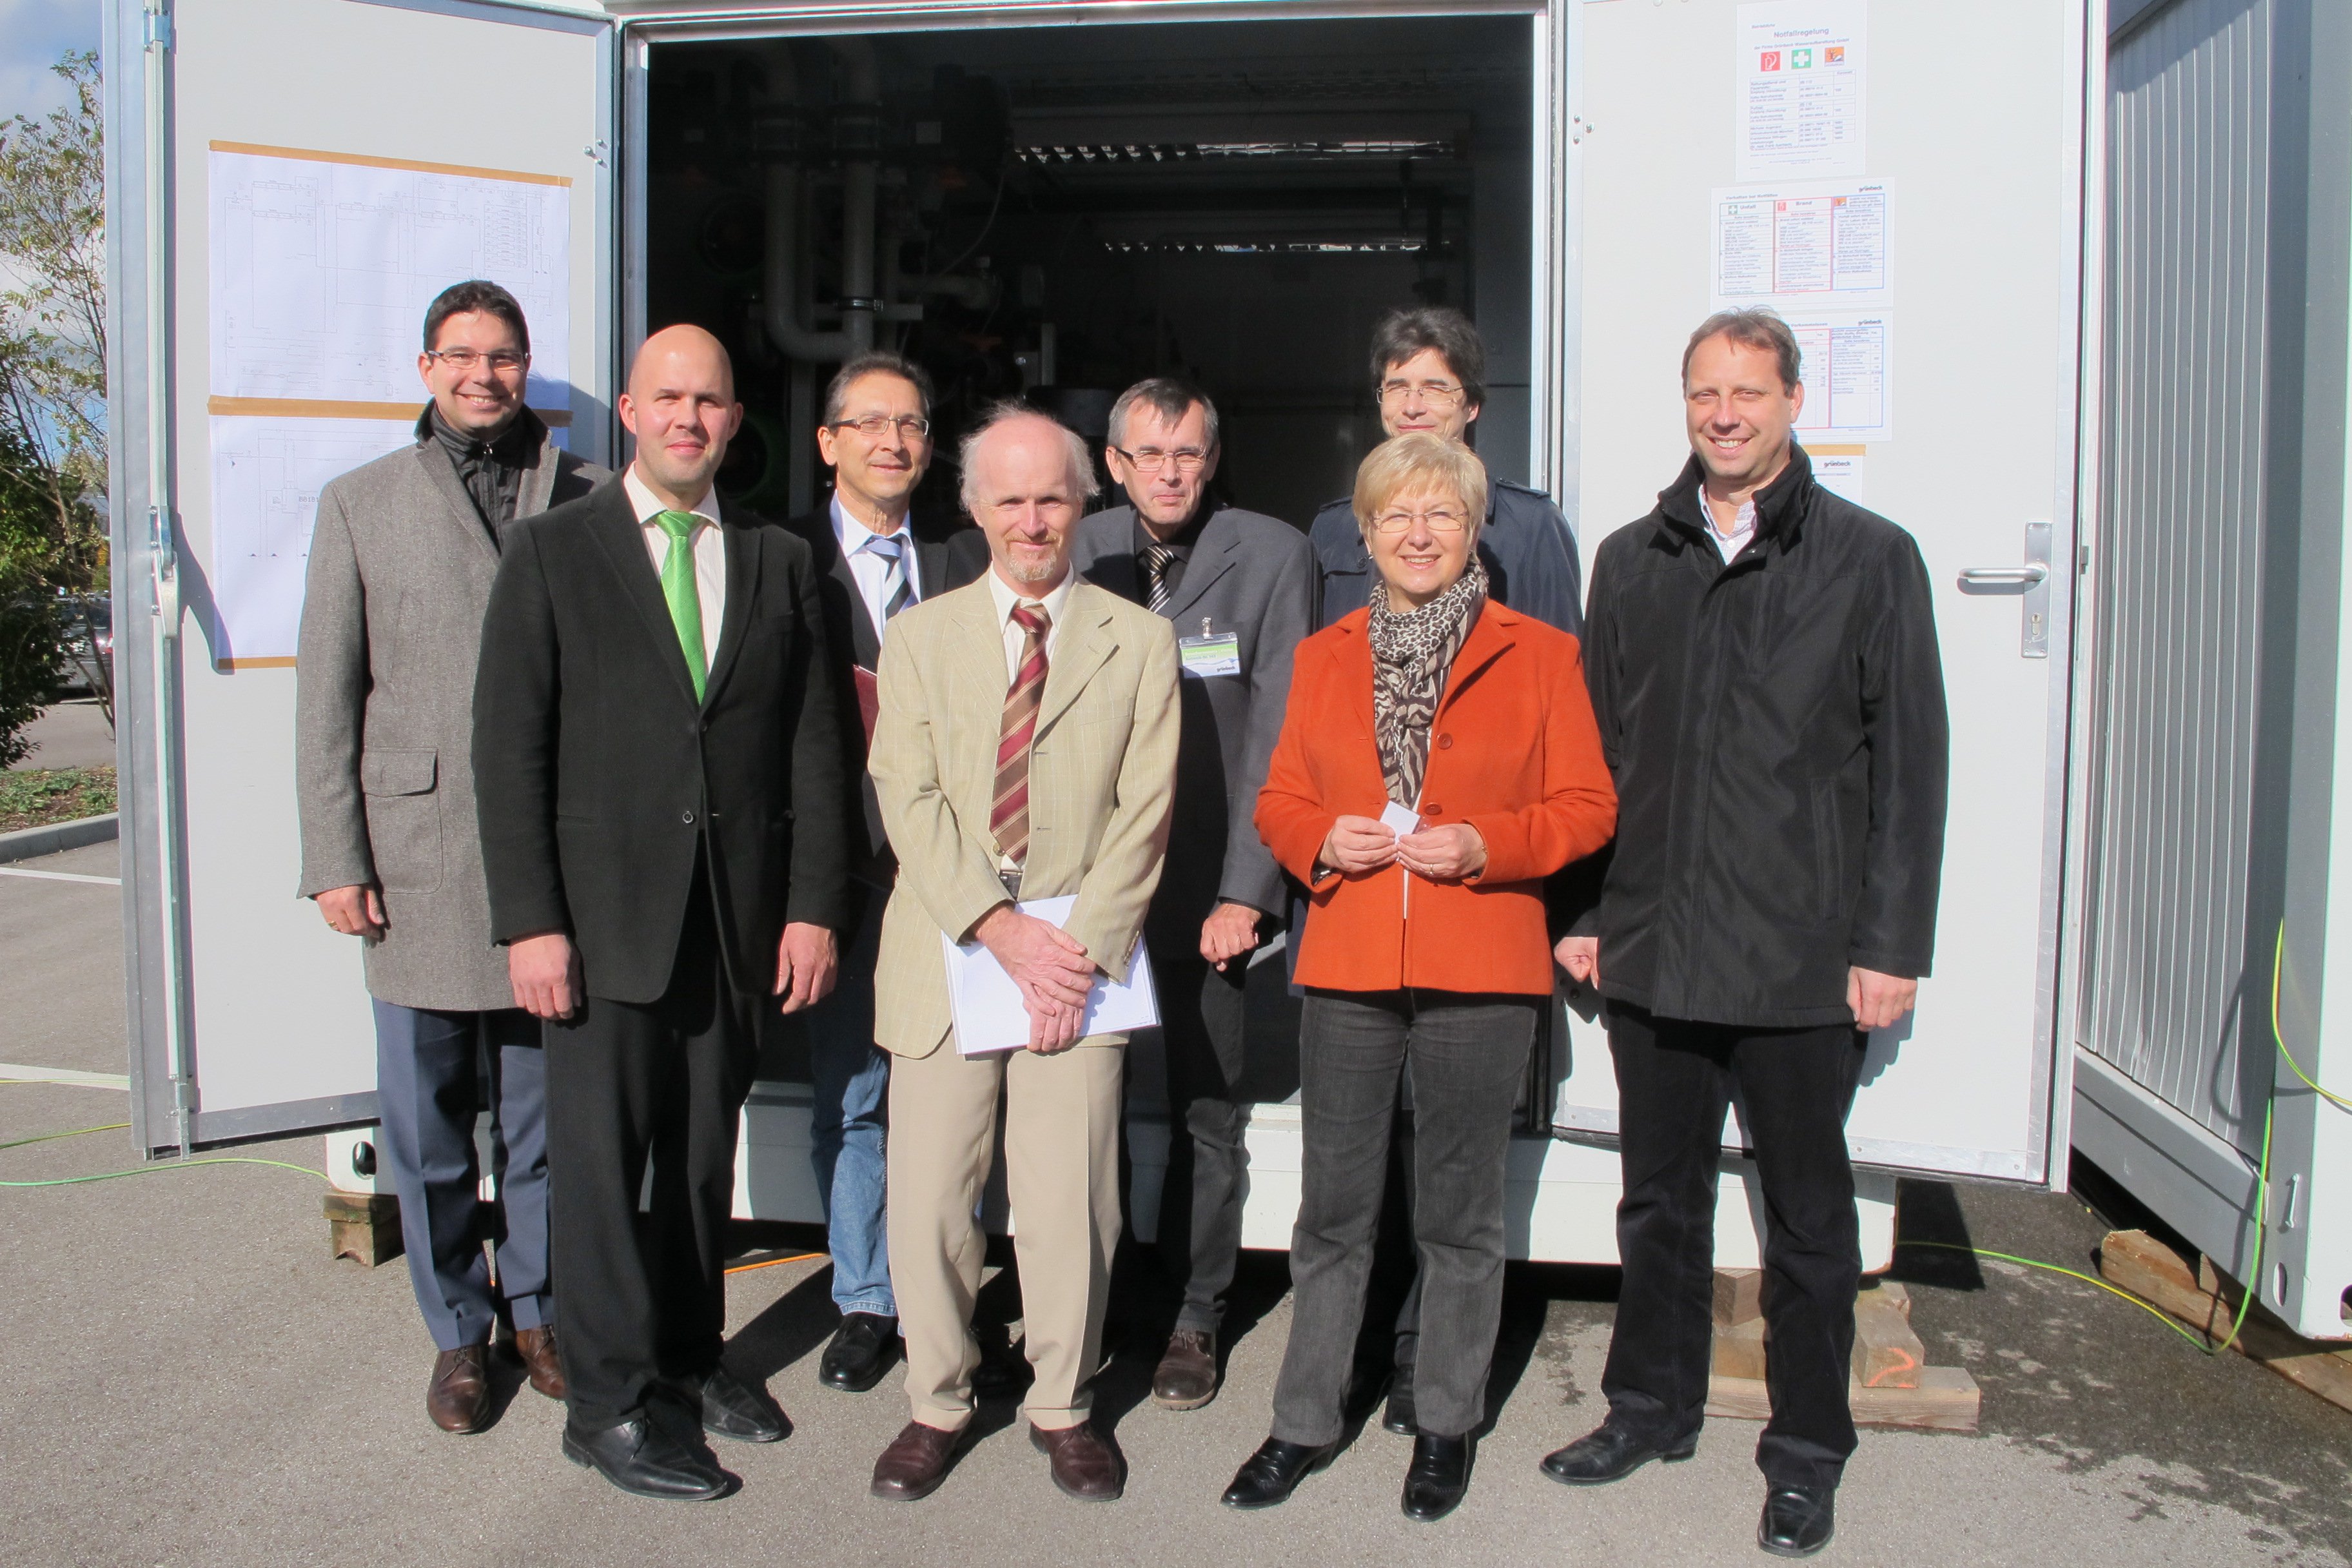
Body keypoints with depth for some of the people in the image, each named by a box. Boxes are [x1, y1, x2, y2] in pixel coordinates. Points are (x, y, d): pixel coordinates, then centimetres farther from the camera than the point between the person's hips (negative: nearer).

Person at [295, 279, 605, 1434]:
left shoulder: (588, 500, 6)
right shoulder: (360, 505, 7)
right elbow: (327, 699, 5)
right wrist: (334, 859, 0)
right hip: (419, 861, 0)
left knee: (545, 1112, 10)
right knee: (427, 1123, 8)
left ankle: (539, 1309, 29)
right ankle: (457, 1330, 25)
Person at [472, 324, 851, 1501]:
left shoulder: (777, 562, 10)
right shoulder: (552, 552, 0)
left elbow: (812, 745, 8)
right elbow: (509, 746, -4)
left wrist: (814, 906, 1)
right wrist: (530, 921, -10)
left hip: (736, 917, 3)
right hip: (603, 913, -3)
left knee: (706, 1148, 13)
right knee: (603, 1153, 2)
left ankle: (690, 1356, 30)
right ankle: (608, 1405, 16)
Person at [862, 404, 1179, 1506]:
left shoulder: (1139, 642, 8)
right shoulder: (919, 636, 9)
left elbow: (1144, 814, 1)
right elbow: (910, 805, -1)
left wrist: (1079, 946, -10)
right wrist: (1003, 931, -12)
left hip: (1081, 958, -1)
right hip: (944, 959, 1)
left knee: (1072, 1206, 2)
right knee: (926, 1200, 4)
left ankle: (1064, 1406, 23)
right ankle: (938, 1404, 24)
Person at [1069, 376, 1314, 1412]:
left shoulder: (1272, 557, -1)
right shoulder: (1076, 558, 6)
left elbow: (1277, 736, -4)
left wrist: (1244, 892, -10)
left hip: (1207, 885, -2)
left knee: (1208, 1112, 4)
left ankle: (1193, 1317, 20)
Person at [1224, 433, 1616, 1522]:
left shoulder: (1539, 656, 3)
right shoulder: (1323, 658, 11)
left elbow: (1587, 806, 2)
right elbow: (1280, 802, 14)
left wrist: (1486, 845, -14)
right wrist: (1321, 843, -7)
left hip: (1479, 976, -2)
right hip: (1346, 969, 2)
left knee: (1459, 1216, 9)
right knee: (1332, 1211, 8)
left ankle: (1447, 1425, 25)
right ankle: (1307, 1422, 22)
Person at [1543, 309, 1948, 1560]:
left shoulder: (1869, 558, -1)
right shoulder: (1632, 561, 9)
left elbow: (1907, 764, -3)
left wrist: (1893, 943, -7)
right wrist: (1580, 911, 8)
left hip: (1803, 959, -3)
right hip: (1652, 944, 3)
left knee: (1807, 1215, 10)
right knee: (1660, 1197, 16)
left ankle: (1805, 1453, 26)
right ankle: (1654, 1406, 33)